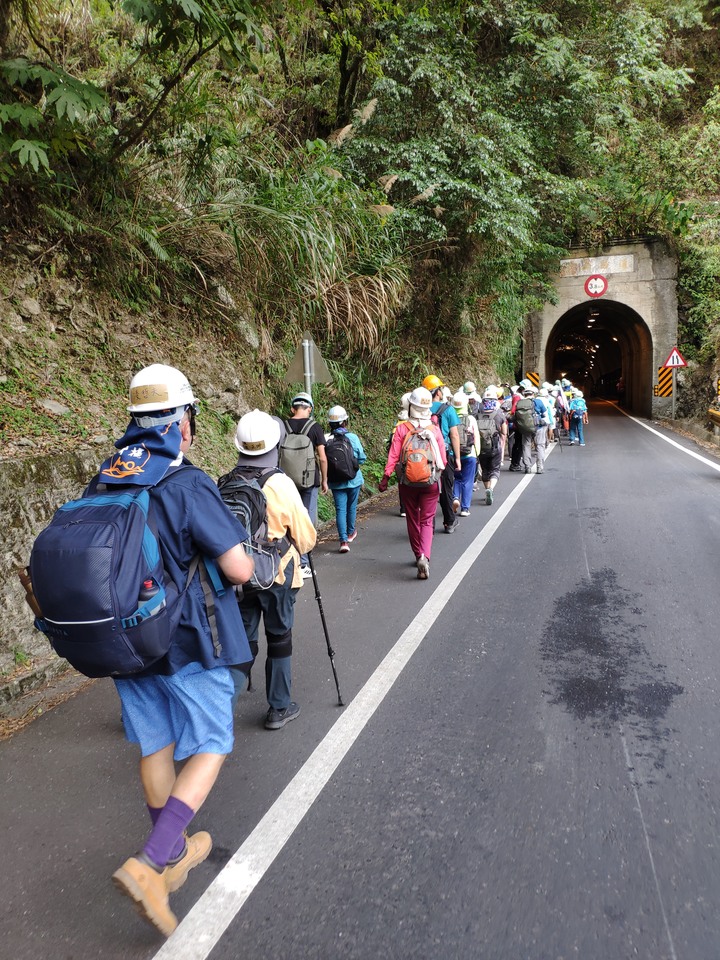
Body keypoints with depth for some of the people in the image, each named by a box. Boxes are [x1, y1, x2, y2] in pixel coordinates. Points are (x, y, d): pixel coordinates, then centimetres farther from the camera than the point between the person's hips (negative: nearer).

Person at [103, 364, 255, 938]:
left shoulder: (102, 482, -1)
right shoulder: (187, 485, -21)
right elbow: (240, 570, -23)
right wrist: (216, 562, 0)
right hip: (188, 643, -6)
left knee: (155, 747, 20)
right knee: (209, 749, 11)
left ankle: (176, 854, 39)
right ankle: (149, 864, -1)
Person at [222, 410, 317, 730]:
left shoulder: (224, 483, -5)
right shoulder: (280, 484, -17)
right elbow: (306, 537, -9)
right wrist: (299, 547, 13)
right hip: (277, 575, -3)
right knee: (279, 639, 13)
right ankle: (279, 708, 25)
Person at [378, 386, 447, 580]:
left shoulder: (402, 429, -8)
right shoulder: (435, 429, -6)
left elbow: (394, 455, -10)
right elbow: (443, 458, -1)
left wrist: (386, 477, -4)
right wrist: (440, 473, 18)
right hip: (431, 482, 0)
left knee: (413, 519, 16)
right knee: (427, 521, 3)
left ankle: (418, 555, 26)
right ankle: (424, 556, -17)